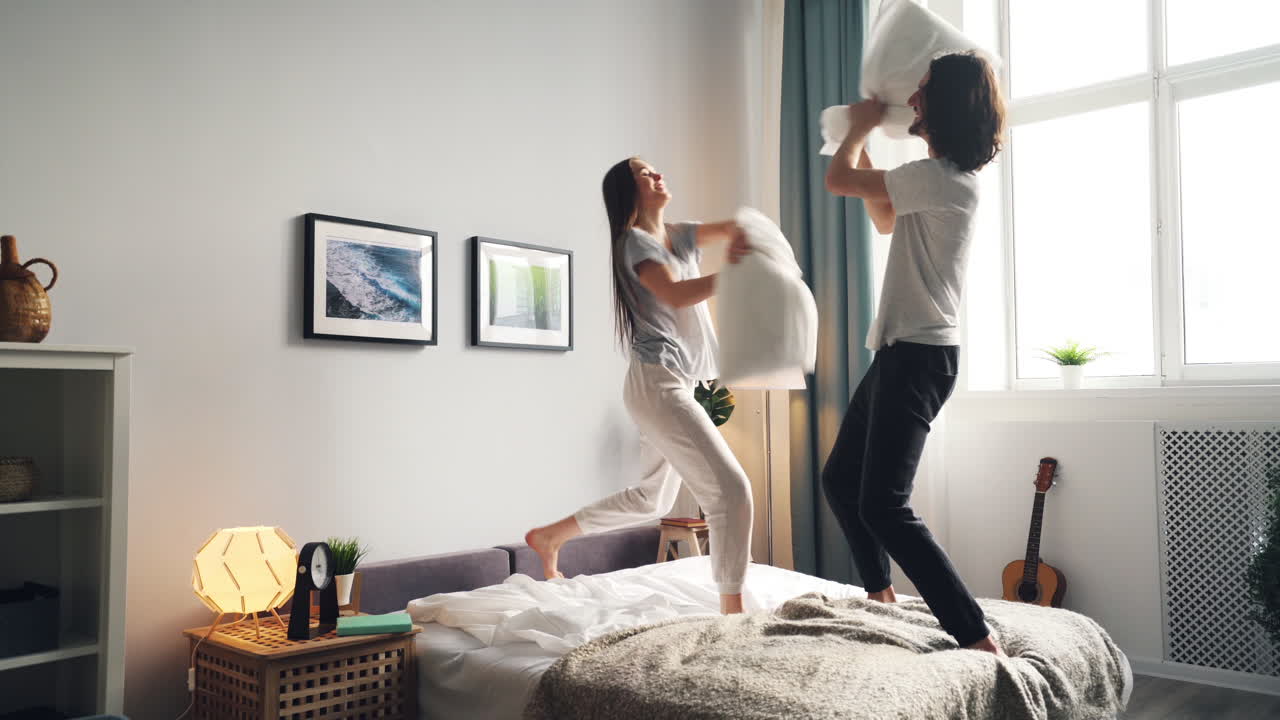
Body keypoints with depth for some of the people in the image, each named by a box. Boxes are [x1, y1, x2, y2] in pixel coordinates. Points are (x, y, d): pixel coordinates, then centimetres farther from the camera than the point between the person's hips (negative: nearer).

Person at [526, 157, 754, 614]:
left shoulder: (679, 236, 17)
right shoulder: (635, 241, -8)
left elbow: (735, 228, 8)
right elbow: (676, 295, -23)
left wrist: (744, 235, -14)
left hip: (672, 385, 10)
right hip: (658, 384, -10)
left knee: (652, 498, 21)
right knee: (731, 488, -13)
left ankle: (548, 536, 33)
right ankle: (732, 610, -7)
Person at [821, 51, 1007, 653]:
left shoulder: (941, 177, -17)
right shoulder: (948, 178, 15)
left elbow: (837, 181, -13)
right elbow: (885, 220, 30)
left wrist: (859, 128, 7)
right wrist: (863, 141, 27)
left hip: (919, 355, -10)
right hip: (902, 350, 10)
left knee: (884, 505, -16)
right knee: (841, 477, 19)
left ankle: (978, 638, -13)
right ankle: (880, 594, 35)